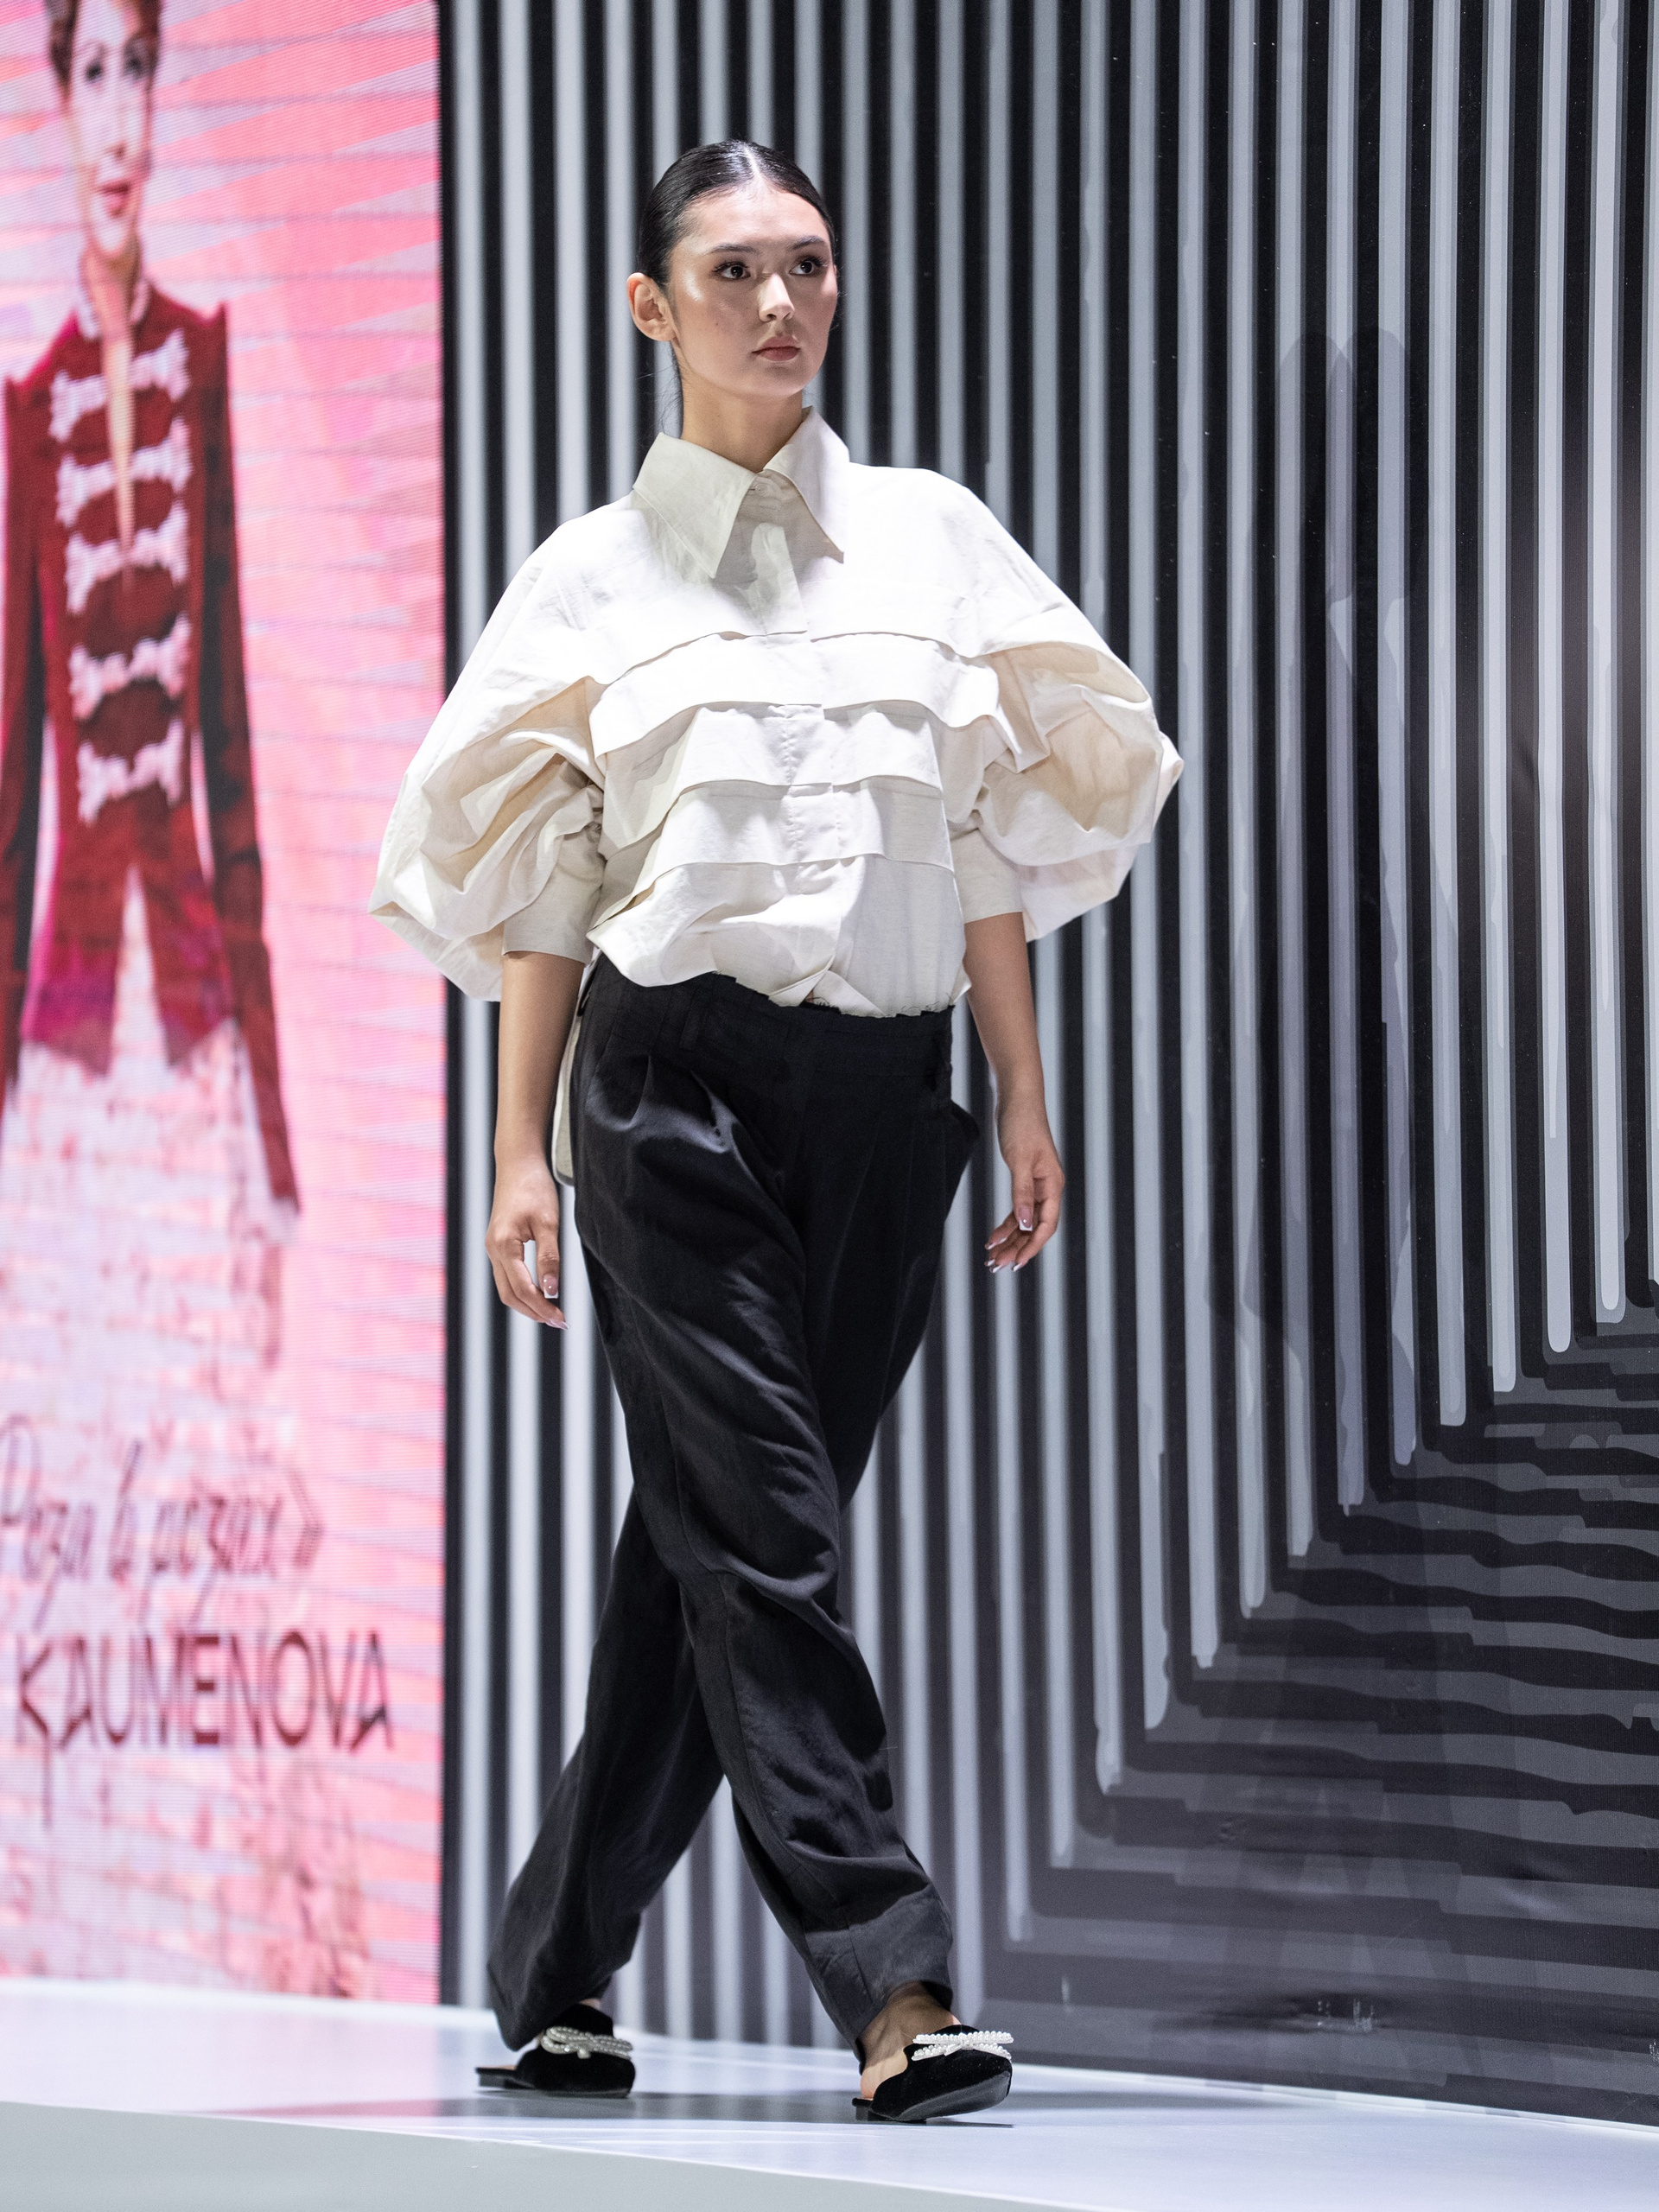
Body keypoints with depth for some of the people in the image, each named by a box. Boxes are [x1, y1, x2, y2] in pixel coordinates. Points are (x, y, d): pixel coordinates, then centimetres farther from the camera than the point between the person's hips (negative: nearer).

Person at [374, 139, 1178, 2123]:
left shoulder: (929, 536, 13)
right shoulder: (592, 576, 7)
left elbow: (991, 845, 15)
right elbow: (538, 894, 7)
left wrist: (1025, 1098, 9)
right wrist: (522, 1157, 1)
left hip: (880, 1087, 3)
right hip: (675, 1075, -3)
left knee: (707, 1543, 6)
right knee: (758, 1530, -13)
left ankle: (558, 1976, 15)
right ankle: (893, 1991, -18)